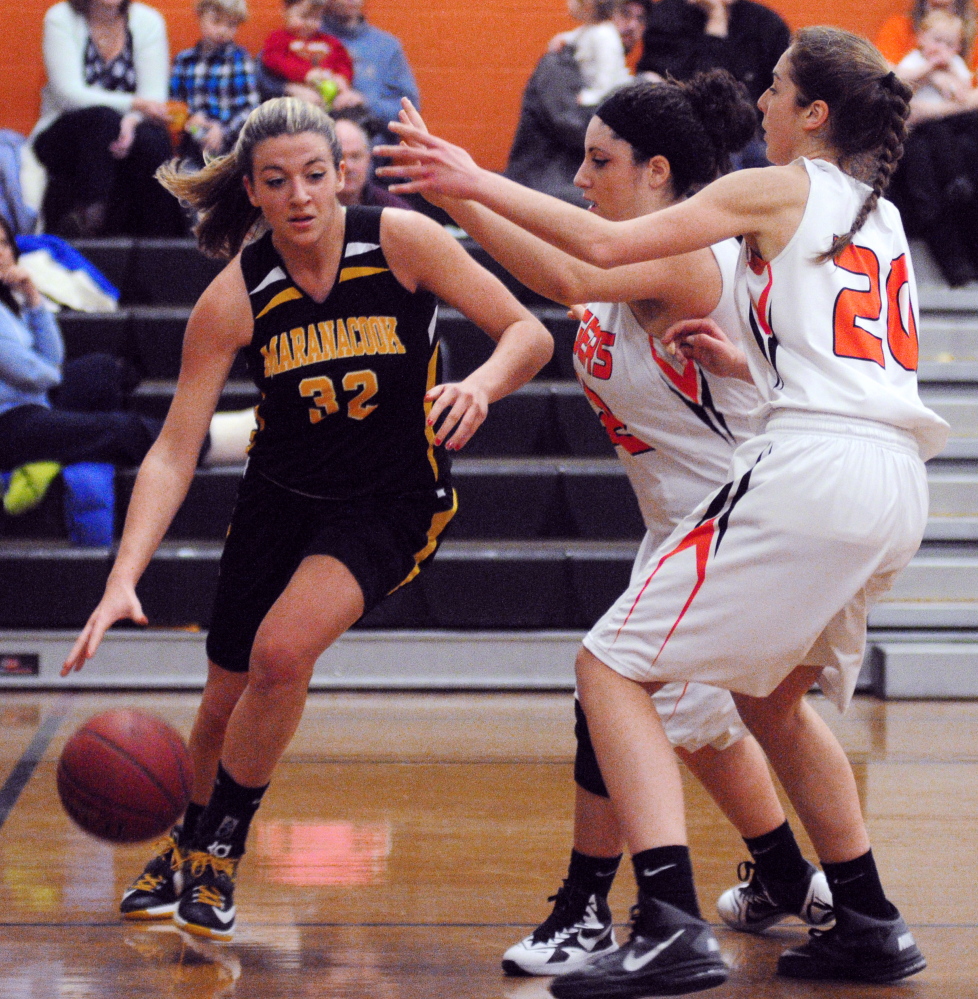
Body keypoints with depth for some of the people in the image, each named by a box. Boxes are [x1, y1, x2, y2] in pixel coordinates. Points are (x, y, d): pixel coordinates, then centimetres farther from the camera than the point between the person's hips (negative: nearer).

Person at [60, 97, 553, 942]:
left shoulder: (399, 241, -19)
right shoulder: (234, 299, -16)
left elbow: (529, 334, -13)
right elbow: (174, 451, -17)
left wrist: (480, 385, -36)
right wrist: (123, 578, -29)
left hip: (392, 501, -2)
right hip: (281, 496, 3)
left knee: (282, 651, -24)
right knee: (229, 697, 9)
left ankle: (219, 848, -2)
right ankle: (191, 845, 41)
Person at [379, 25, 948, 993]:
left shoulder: (775, 191, 3)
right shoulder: (882, 219, 24)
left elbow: (605, 244, -5)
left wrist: (475, 182, 2)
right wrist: (742, 364, 25)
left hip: (810, 473, -8)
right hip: (897, 486, 8)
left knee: (612, 665, -4)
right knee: (770, 694, 29)